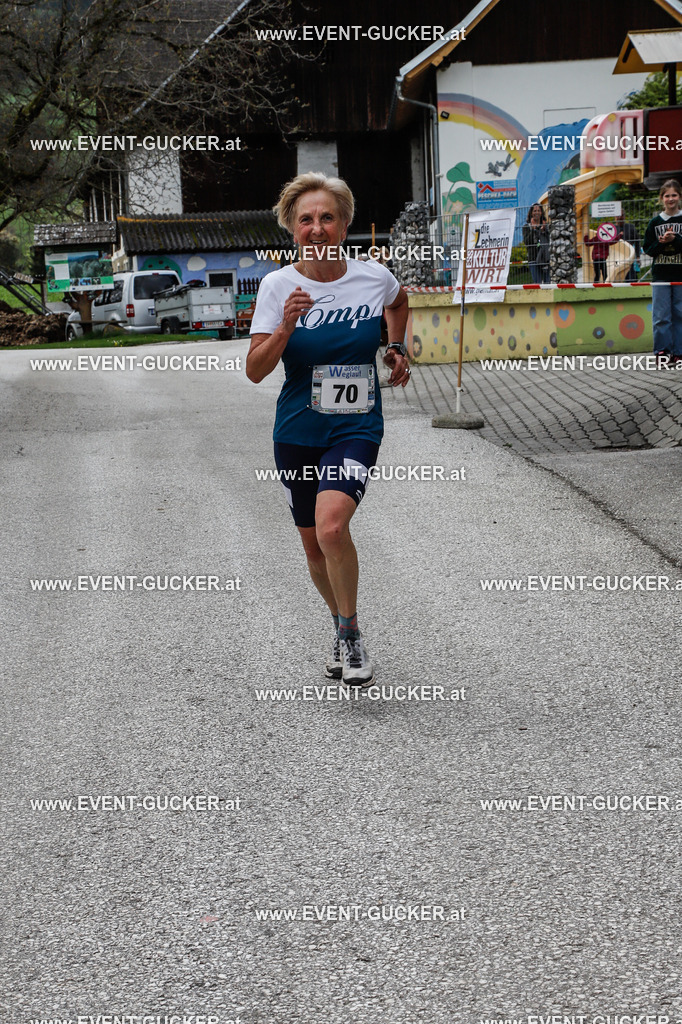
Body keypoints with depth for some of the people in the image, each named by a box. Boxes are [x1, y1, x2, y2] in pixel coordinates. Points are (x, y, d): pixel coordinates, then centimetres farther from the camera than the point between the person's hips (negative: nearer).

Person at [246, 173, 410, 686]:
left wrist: (397, 347, 11)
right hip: (298, 432, 2)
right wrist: (286, 326, -24)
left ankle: (351, 633, -6)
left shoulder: (374, 277, -5)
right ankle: (343, 628, 38)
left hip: (356, 427, -2)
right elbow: (255, 370, -10)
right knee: (314, 547, 11)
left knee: (332, 525, -26)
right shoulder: (278, 285, -7)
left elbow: (399, 302, 22)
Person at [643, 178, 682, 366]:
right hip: (660, 275, 0)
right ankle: (663, 351, 4)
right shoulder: (655, 222, 6)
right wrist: (661, 242, -14)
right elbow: (647, 249, 3)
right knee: (661, 316, -2)